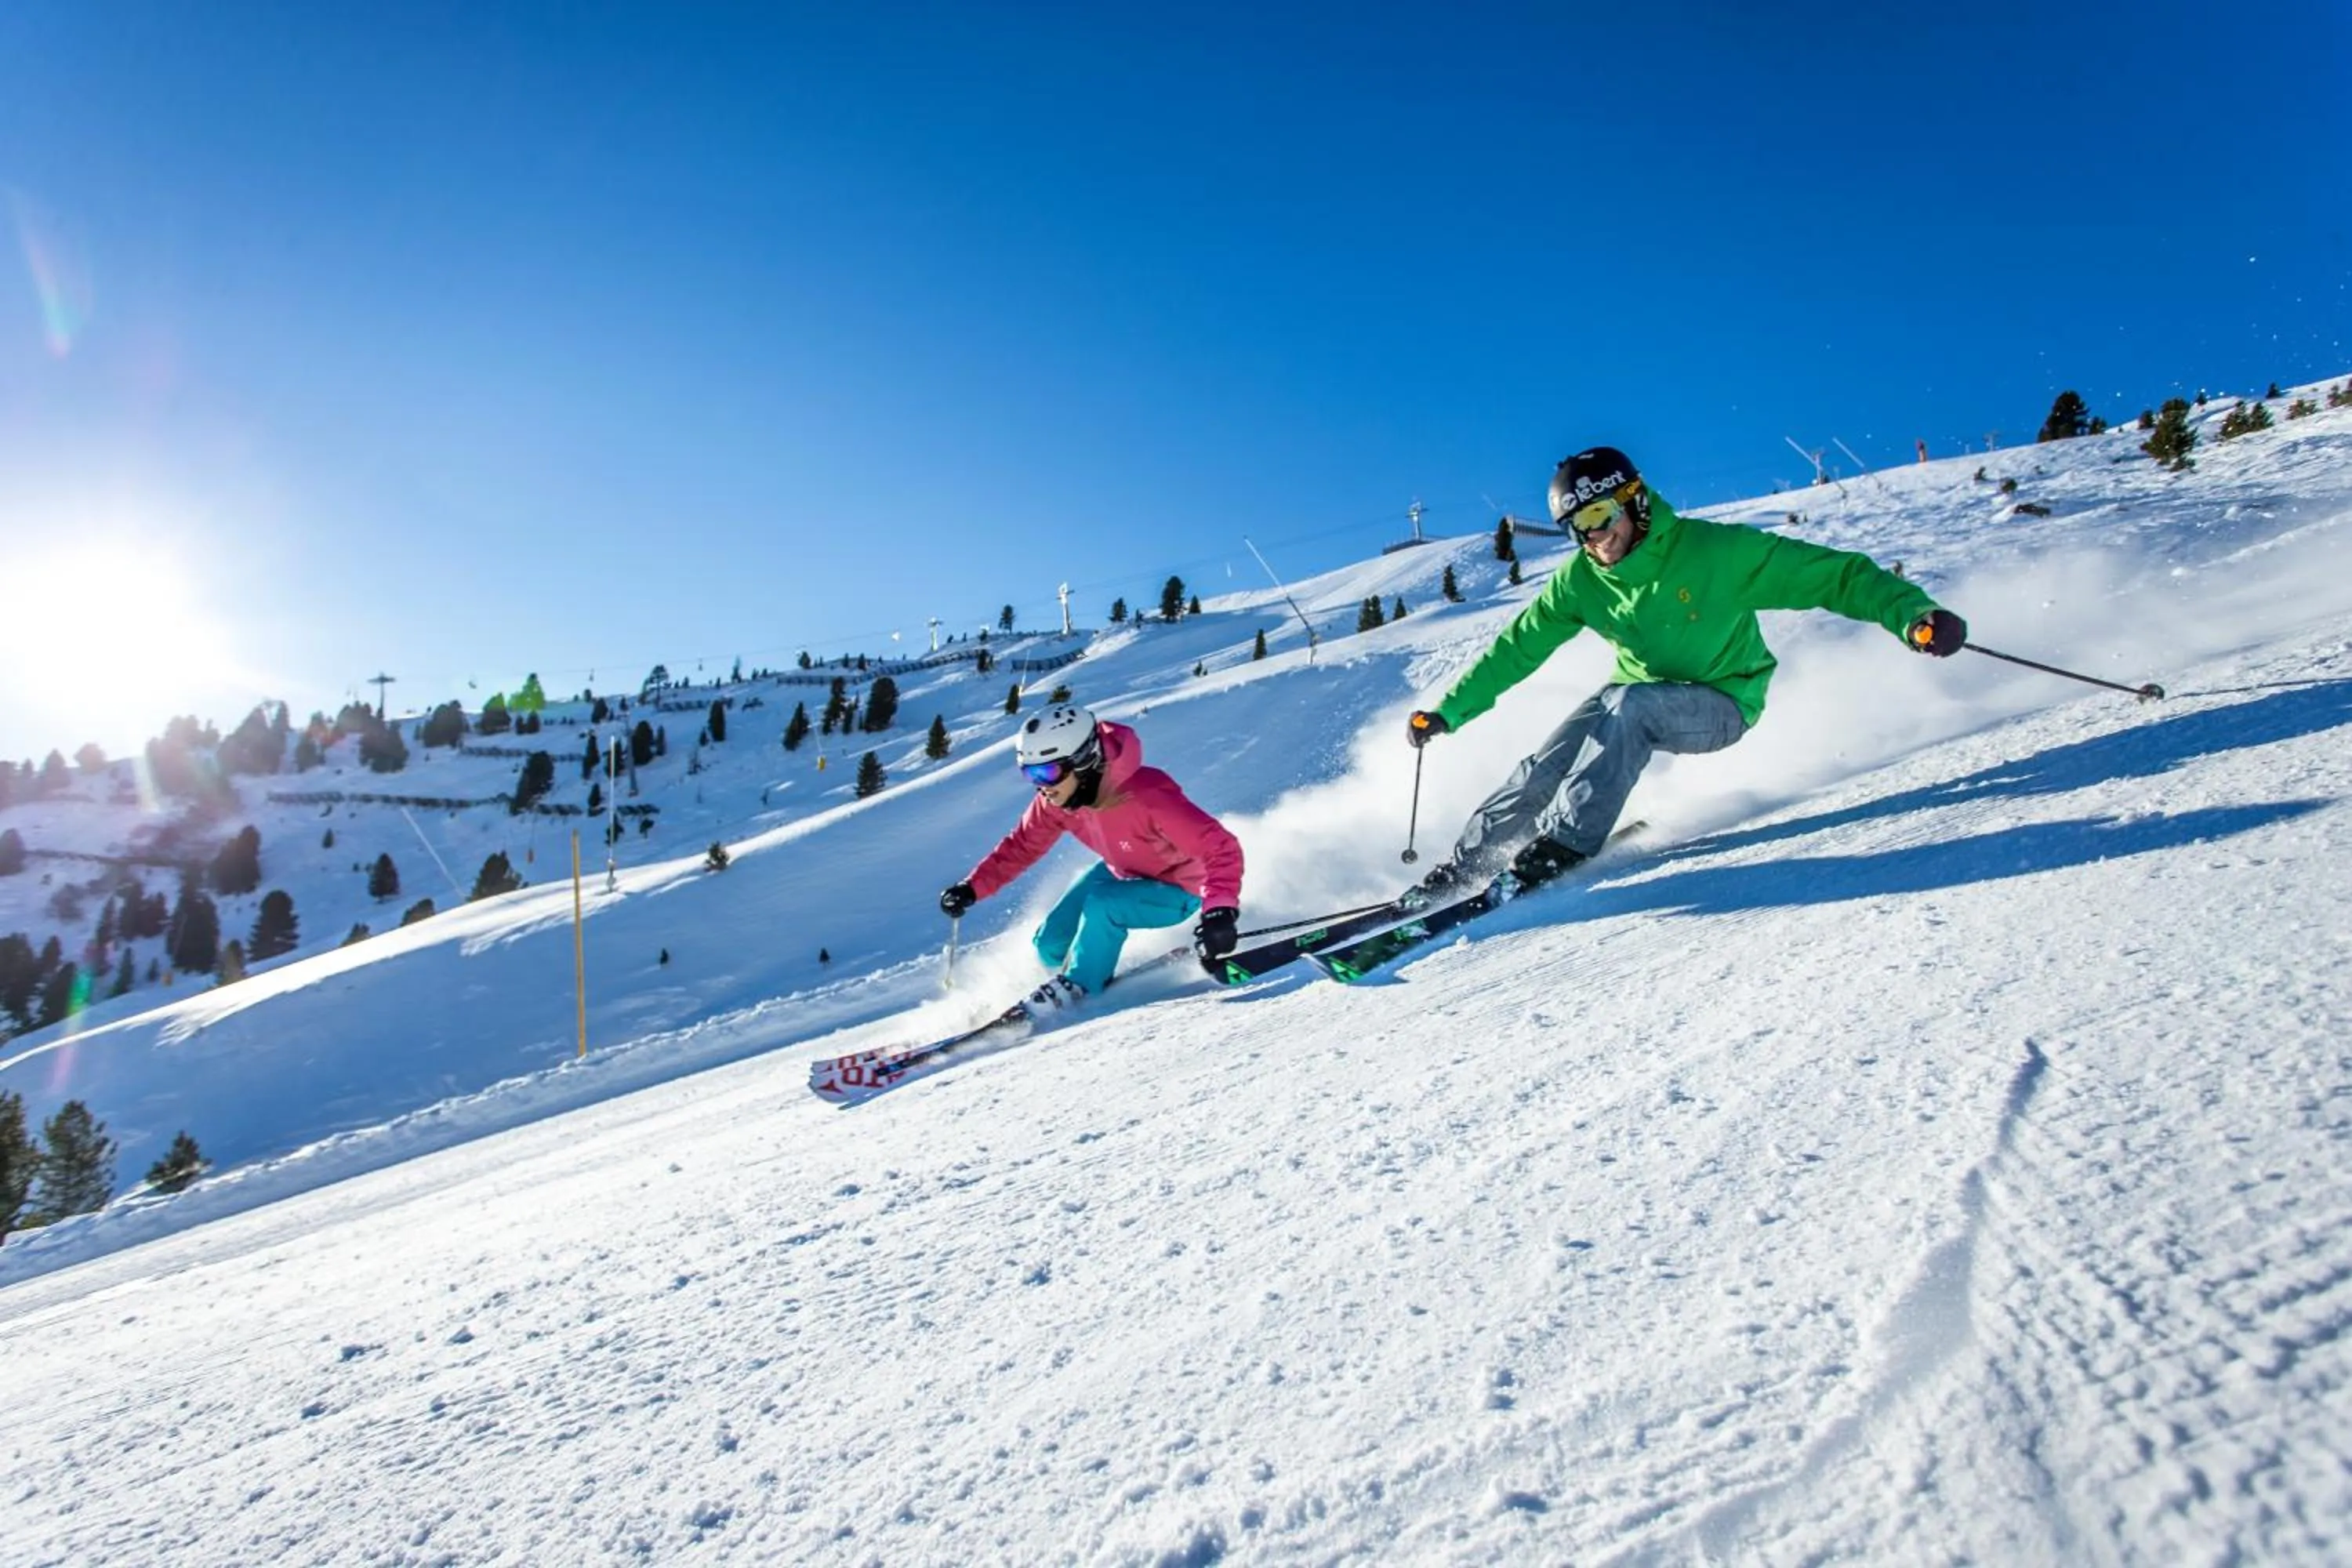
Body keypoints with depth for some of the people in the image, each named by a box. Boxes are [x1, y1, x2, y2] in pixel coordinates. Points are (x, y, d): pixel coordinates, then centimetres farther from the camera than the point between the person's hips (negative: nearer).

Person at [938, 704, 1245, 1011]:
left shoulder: (1146, 797, -39)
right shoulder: (1054, 801, -19)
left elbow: (1219, 847, -42)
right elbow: (1022, 846, -1)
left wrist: (1221, 911, -57)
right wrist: (973, 888, -12)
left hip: (1176, 890, -6)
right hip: (1121, 873, 7)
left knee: (1101, 905, -31)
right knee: (1051, 946, 0)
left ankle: (1077, 985, -6)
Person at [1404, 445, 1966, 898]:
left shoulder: (1714, 550, -21)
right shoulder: (1579, 582, -8)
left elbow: (1831, 574, -21)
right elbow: (1517, 648, -1)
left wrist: (1914, 613, -35)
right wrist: (1446, 711, -5)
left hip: (1721, 705, -4)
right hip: (1640, 701, 4)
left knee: (1627, 704, -34)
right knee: (1541, 772, -15)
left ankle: (1562, 846, -32)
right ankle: (1457, 873, -5)